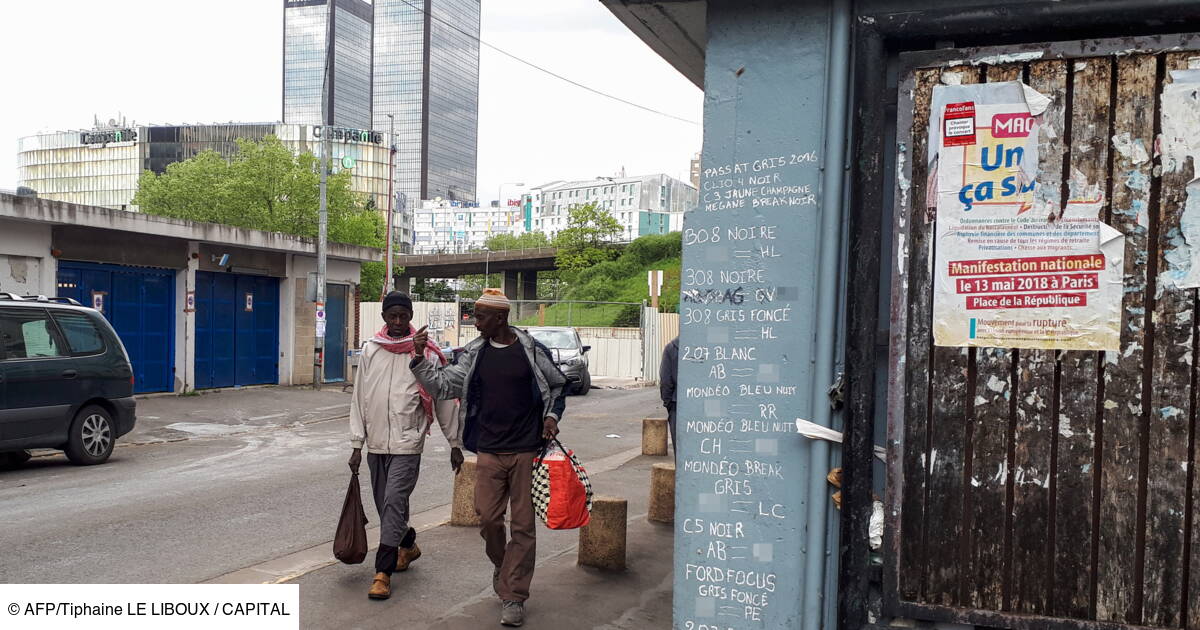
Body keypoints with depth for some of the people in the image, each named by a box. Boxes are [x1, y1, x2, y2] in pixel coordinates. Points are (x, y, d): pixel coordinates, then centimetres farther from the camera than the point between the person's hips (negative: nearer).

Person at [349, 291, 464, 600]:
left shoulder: (426, 353, -4)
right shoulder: (370, 351, 5)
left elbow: (444, 401, 0)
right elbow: (359, 399, 8)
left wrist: (455, 443, 2)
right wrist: (357, 444, 5)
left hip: (407, 443, -4)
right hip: (376, 443, 4)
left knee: (394, 502, -12)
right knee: (385, 504, 14)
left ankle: (383, 572, -5)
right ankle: (408, 545, 40)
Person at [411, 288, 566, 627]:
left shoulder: (532, 350, -3)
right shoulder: (474, 354, 5)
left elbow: (557, 386, 11)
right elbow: (442, 384, 5)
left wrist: (551, 416, -4)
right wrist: (420, 360, -8)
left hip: (526, 451, -2)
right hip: (489, 451, 3)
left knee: (523, 524, 1)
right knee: (487, 517, 0)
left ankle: (513, 596, 12)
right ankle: (502, 565, 31)